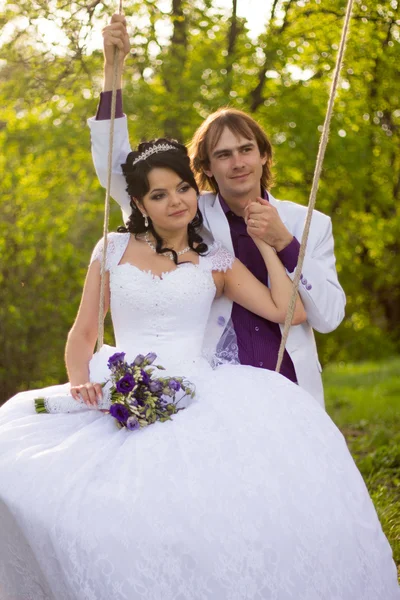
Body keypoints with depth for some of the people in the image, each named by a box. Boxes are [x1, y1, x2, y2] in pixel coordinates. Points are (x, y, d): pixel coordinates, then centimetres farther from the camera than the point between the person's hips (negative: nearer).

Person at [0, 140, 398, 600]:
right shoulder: (114, 249, 13)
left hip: (196, 397, 0)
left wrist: (265, 243, 7)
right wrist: (80, 384, -7)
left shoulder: (215, 261, 12)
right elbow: (82, 333, 12)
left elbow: (290, 311, 2)